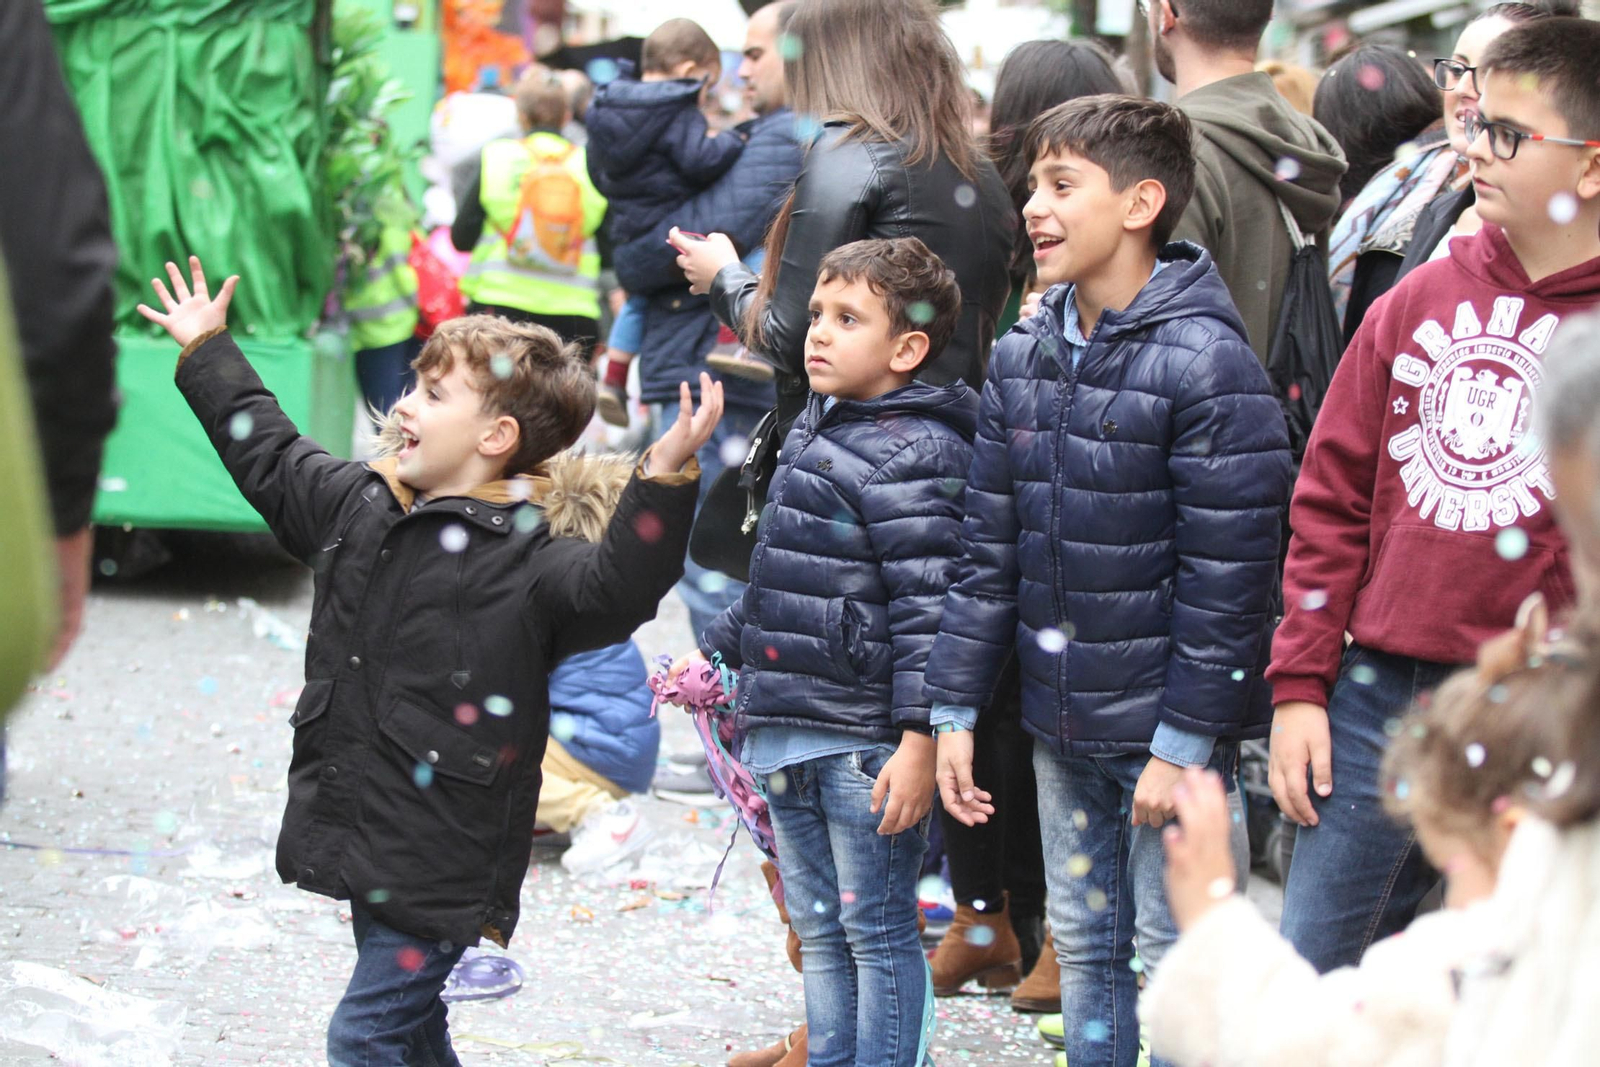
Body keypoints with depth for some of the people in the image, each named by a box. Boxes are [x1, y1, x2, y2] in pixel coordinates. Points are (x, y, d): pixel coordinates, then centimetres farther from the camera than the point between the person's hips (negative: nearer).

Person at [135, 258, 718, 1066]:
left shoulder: (523, 563, -17)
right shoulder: (362, 506, 8)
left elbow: (616, 588, -34)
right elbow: (271, 460, 24)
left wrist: (664, 476, -47)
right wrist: (206, 350, 32)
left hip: (442, 867, -8)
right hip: (364, 845, 8)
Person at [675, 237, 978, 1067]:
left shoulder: (913, 455, -15)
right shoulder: (815, 433, 14)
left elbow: (926, 609, -19)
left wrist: (920, 743, -23)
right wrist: (717, 651, 27)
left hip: (867, 741, -9)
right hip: (791, 729, 9)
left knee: (878, 933, 0)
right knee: (818, 931, 17)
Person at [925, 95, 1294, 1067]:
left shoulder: (1207, 363, -15)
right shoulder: (1024, 356, 6)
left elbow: (1226, 577, -15)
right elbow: (991, 549, 9)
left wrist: (1184, 742, -17)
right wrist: (956, 709, 6)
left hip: (1166, 729, -6)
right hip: (1060, 727, 7)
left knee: (1174, 960, 1)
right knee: (1084, 947, 16)